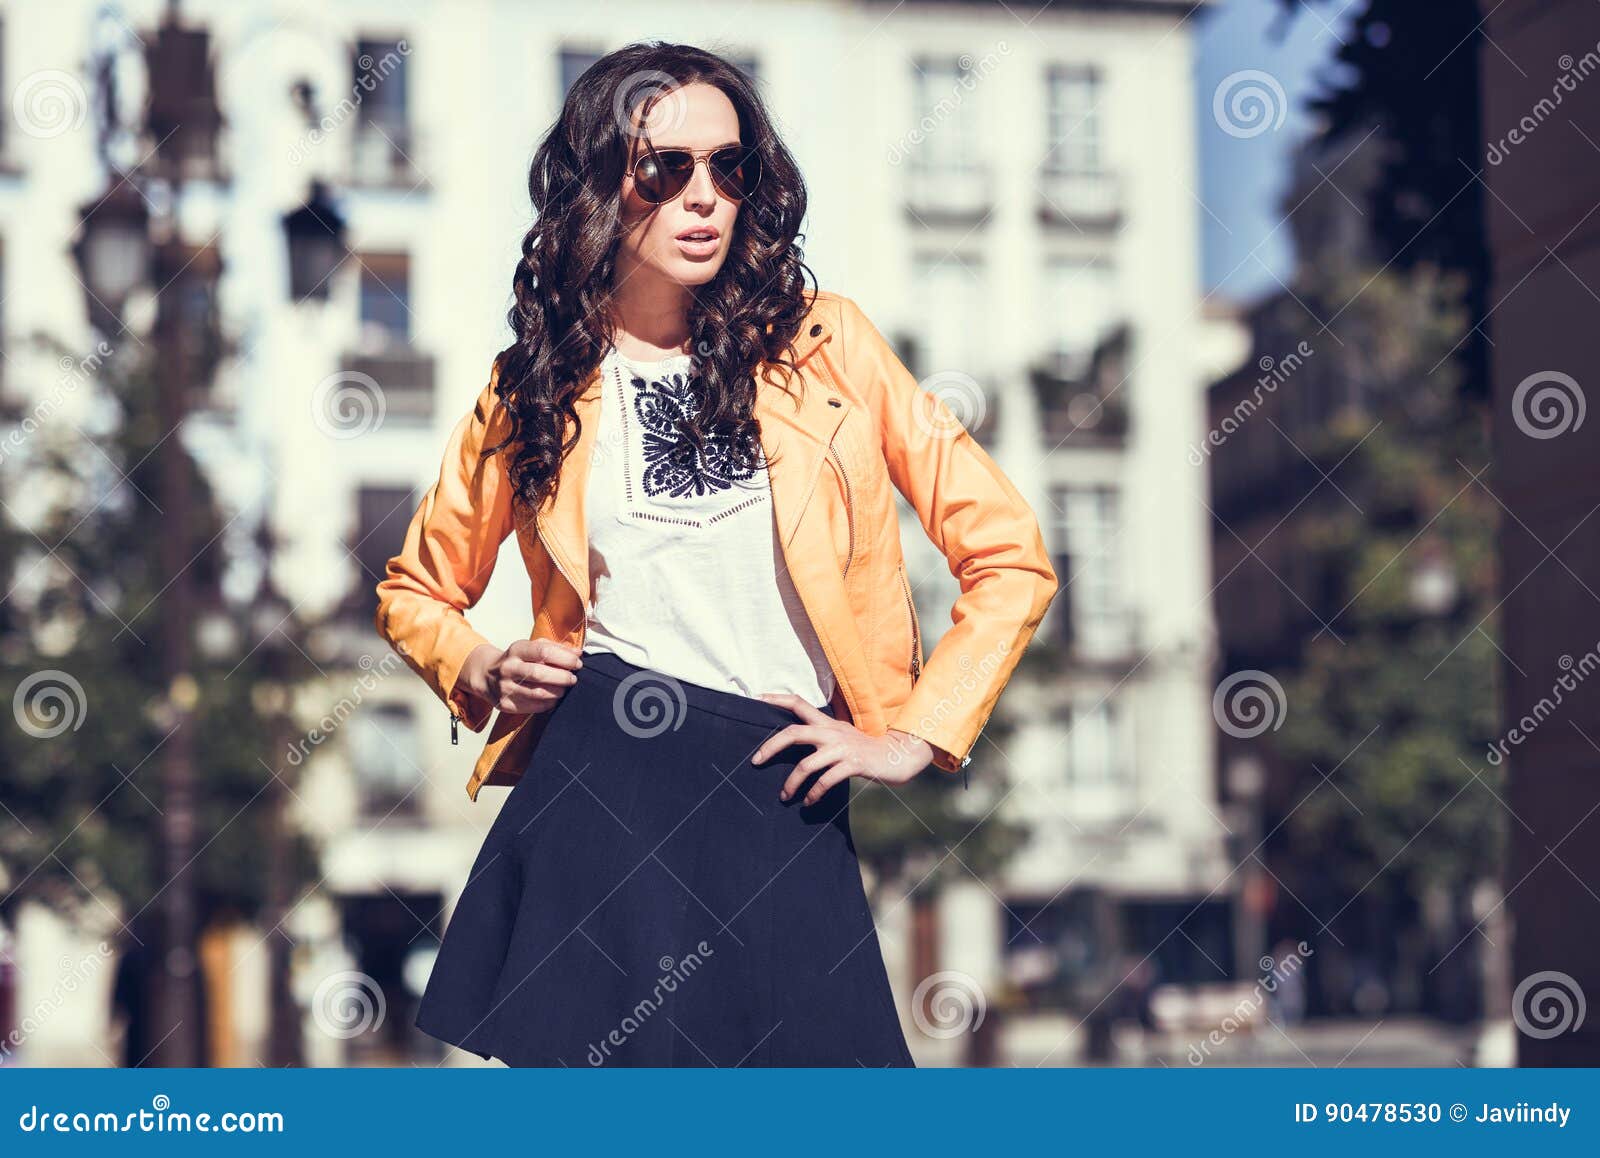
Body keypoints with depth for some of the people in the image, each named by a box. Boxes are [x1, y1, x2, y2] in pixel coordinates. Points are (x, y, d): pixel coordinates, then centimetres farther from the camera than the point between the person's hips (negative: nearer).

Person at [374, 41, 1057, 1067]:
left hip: (785, 803, 0)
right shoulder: (540, 391, 8)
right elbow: (417, 590, 22)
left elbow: (1011, 557, 6)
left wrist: (915, 737, 0)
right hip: (596, 787, 0)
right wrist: (482, 675, 2)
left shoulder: (826, 346, 4)